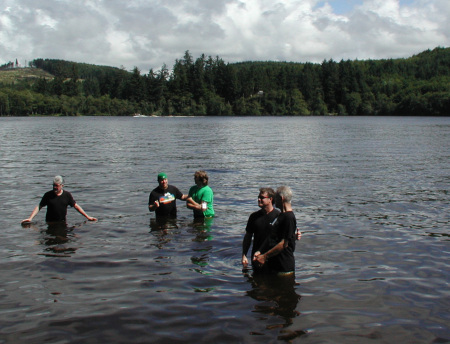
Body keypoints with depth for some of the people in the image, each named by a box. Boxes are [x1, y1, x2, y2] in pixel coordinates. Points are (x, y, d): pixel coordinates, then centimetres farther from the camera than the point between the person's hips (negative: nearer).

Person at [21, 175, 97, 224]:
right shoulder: (48, 195, -2)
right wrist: (30, 218, -14)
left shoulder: (67, 195, 1)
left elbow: (76, 206, 6)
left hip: (62, 223, 1)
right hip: (50, 223, -1)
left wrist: (87, 217, 4)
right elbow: (39, 207, -2)